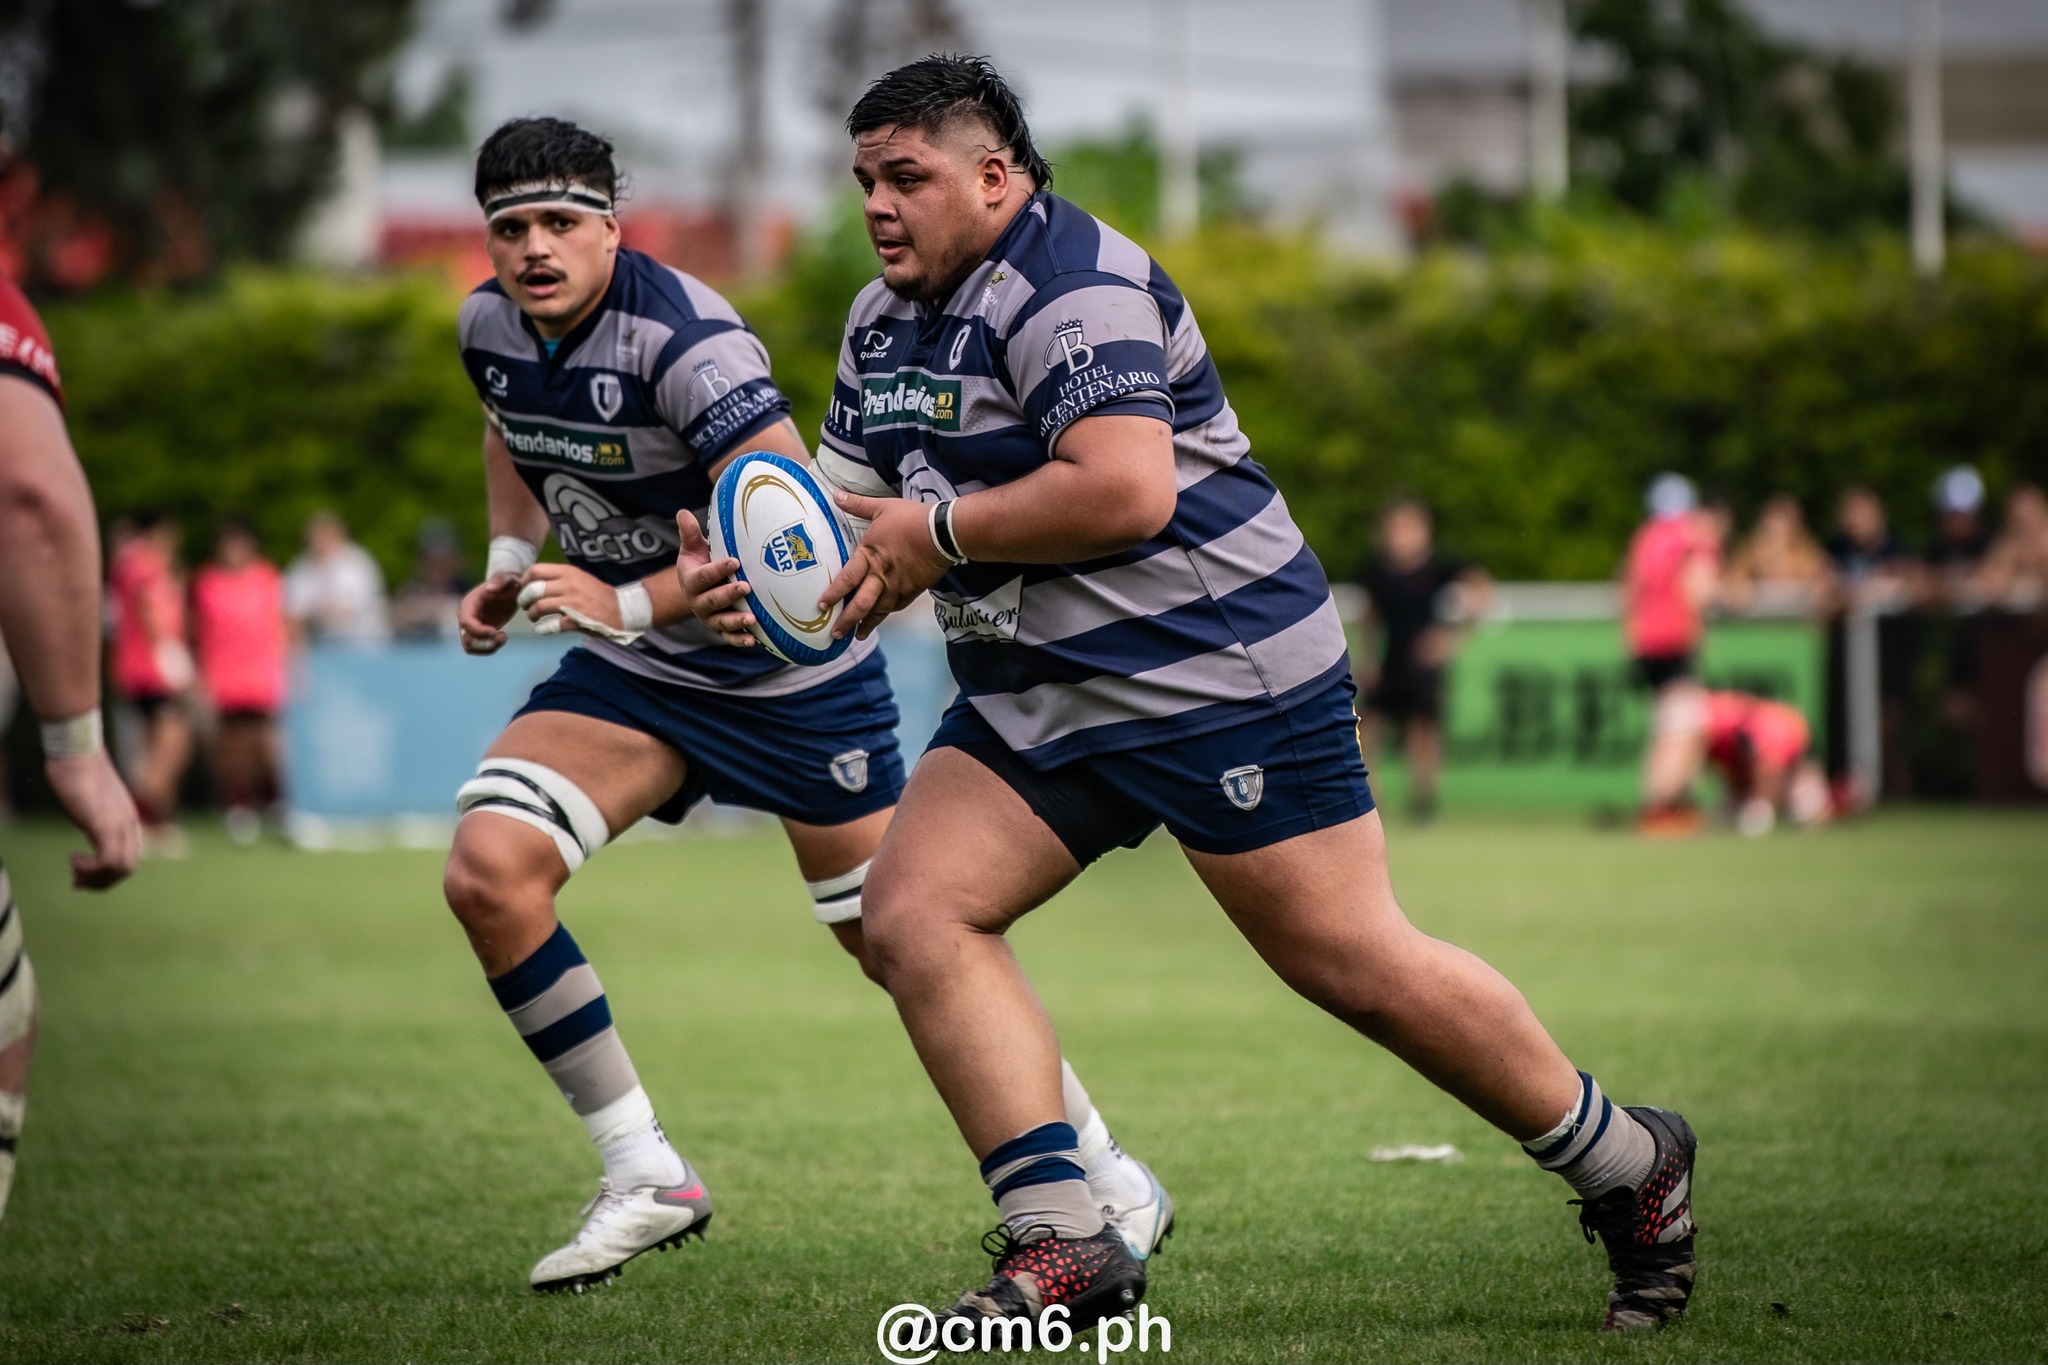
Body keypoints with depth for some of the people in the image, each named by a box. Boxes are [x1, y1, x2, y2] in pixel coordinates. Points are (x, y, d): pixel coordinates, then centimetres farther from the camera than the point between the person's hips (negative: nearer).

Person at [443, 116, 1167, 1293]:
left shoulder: (684, 336, -27)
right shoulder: (490, 328, -5)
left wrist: (626, 605, -35)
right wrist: (509, 560, 3)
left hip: (789, 666, -6)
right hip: (634, 667, 6)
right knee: (488, 871, -16)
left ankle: (1108, 1178, 22)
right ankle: (647, 1181, -6)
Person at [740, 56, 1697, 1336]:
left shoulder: (1070, 285, -18)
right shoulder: (886, 322, 13)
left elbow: (1125, 489, -29)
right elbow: (852, 508, 17)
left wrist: (939, 532, -20)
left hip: (1217, 671, -9)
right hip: (1040, 692, 9)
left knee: (1353, 963, -5)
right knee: (915, 913, -8)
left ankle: (1632, 1166, 13)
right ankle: (1065, 1245, -10)